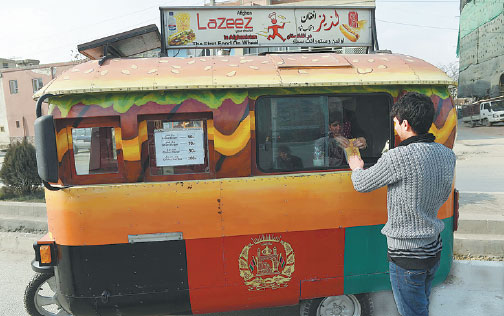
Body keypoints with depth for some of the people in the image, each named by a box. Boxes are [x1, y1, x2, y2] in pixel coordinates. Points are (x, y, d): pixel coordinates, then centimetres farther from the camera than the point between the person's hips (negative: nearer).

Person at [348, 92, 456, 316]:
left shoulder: (399, 157, -25)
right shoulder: (447, 155, -1)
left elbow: (361, 184, -10)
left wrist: (356, 167, 10)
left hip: (407, 256, -8)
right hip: (434, 249, 8)